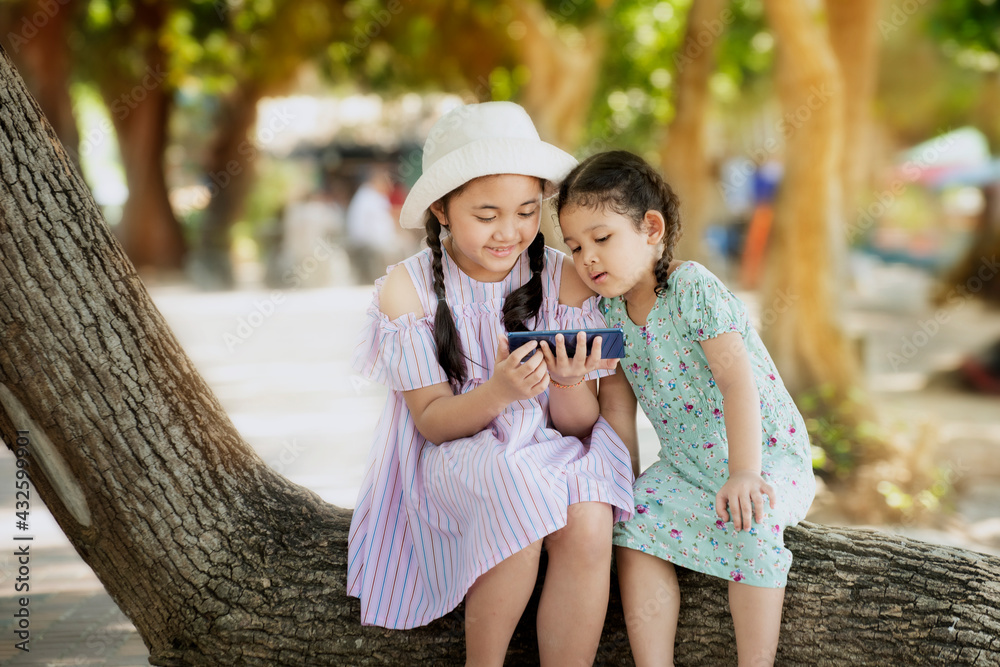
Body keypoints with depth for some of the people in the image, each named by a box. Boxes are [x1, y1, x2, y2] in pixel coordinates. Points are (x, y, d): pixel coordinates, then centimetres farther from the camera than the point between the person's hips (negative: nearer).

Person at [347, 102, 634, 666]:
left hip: (550, 454, 2)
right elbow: (432, 422, -9)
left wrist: (569, 383, -25)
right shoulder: (408, 288, -7)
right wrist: (499, 392, -30)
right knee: (519, 502, -33)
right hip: (454, 461, -2)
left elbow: (579, 424, -1)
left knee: (589, 521, -30)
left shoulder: (565, 280, -3)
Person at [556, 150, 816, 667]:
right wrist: (625, 484, 1)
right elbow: (617, 406, 8)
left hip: (765, 453, -6)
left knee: (749, 525, -31)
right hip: (685, 465, 6)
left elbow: (737, 378, -28)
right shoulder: (609, 311, 2)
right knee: (633, 523, -15)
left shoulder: (692, 288, -19)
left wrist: (744, 474, -35)